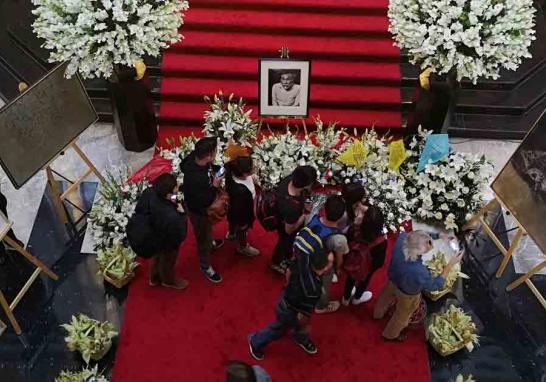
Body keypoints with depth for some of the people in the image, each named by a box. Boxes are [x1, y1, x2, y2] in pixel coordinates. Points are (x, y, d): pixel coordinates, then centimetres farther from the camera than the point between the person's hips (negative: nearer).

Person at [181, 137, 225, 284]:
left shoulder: (195, 157, -21)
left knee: (208, 230, 37)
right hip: (199, 211, -7)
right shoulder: (195, 178, -46)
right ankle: (205, 266, 44)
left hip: (205, 205, 8)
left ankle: (210, 243, 68)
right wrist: (215, 187, -29)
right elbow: (202, 203, -33)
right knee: (203, 237, 19)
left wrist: (215, 173, -12)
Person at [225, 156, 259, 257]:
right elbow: (239, 210, -30)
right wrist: (243, 223, -13)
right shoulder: (240, 191, -48)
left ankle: (231, 234, 71)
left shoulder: (233, 172, -30)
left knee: (233, 223, 38)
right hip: (241, 214, -6)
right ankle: (243, 247, 58)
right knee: (242, 230, 27)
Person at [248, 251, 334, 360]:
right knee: (277, 330, 25)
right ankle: (255, 343, 52)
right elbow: (302, 316, -30)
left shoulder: (304, 258, -27)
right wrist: (305, 328, -8)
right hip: (288, 310, -6)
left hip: (288, 295, 6)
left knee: (300, 324, 33)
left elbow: (290, 271, -5)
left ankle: (301, 339, 64)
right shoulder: (312, 291, -45)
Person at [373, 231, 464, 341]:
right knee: (402, 314, 28)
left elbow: (409, 235, -13)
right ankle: (390, 334, 57)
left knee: (386, 297, 38)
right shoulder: (418, 270, -48)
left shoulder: (402, 238, -38)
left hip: (392, 279, 5)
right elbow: (435, 285, -28)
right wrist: (451, 264, -31)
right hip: (407, 293, -5)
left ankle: (378, 313, 70)